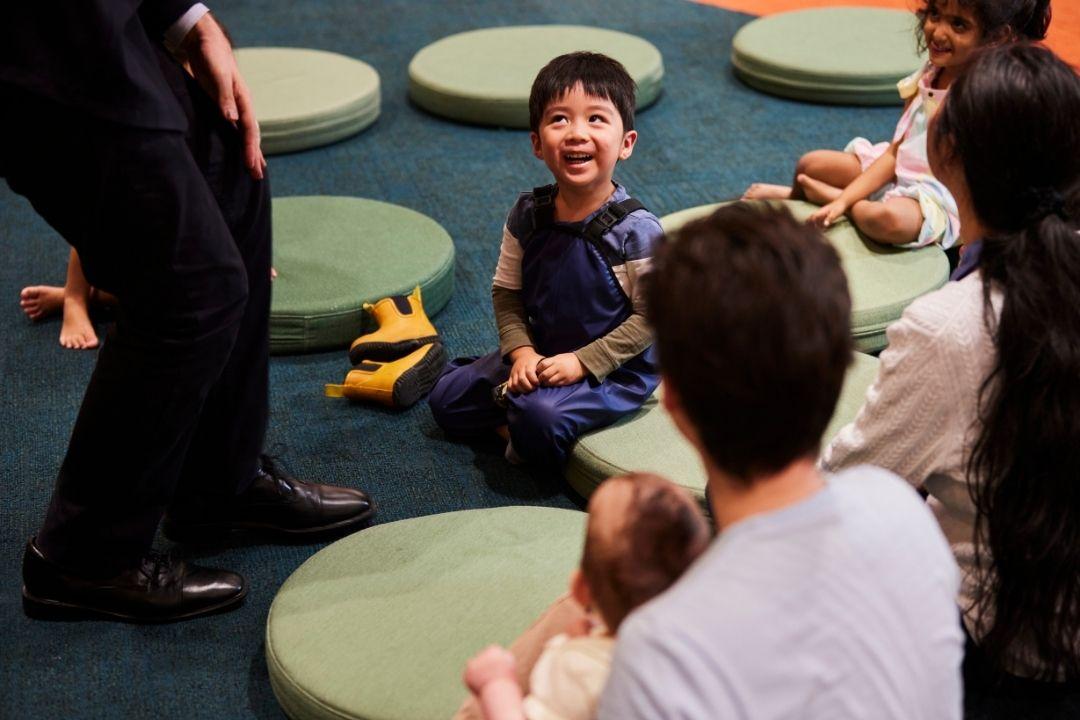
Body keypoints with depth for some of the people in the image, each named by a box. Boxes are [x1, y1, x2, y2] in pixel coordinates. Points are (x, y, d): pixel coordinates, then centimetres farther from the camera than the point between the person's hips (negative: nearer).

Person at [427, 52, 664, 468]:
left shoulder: (636, 231, -21)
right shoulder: (527, 216, -6)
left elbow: (649, 317, -17)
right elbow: (507, 293, 2)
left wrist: (582, 362, -21)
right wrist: (521, 352, -15)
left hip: (615, 368, -5)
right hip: (540, 354, 6)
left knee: (539, 419, -30)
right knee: (447, 402, 2)